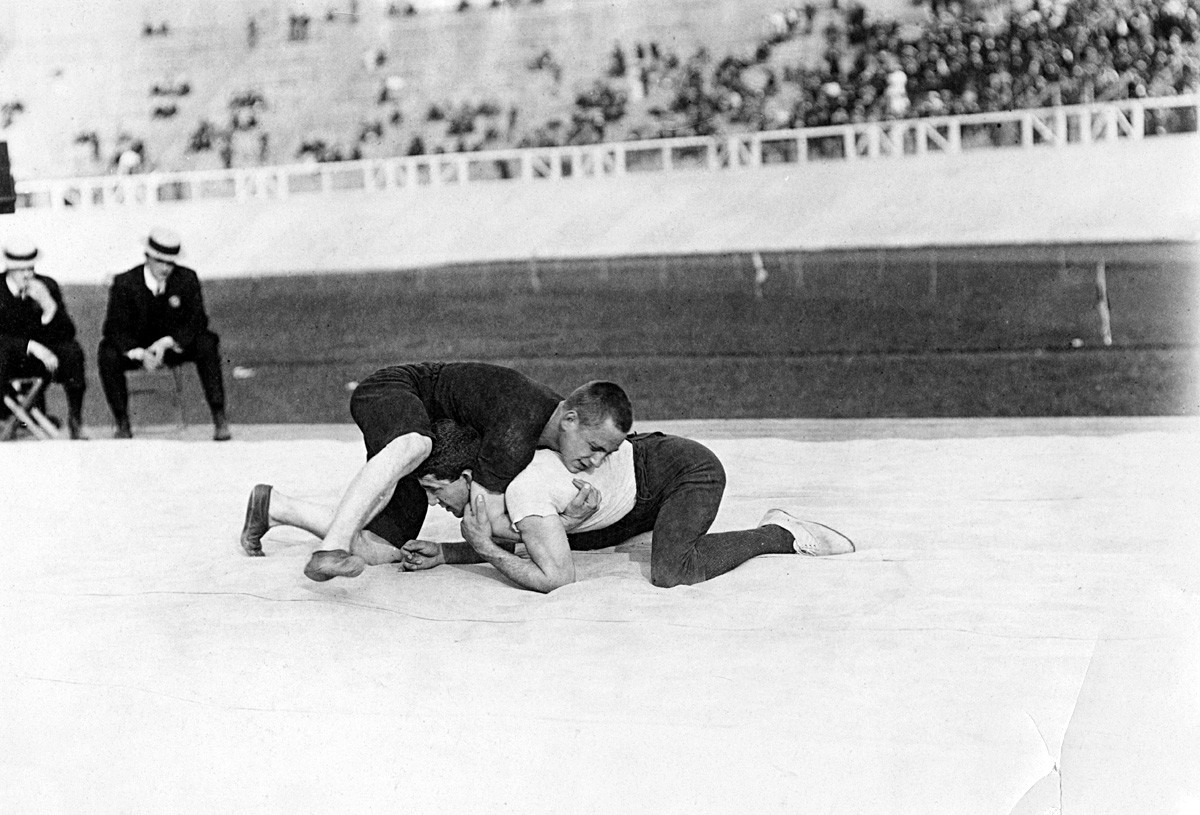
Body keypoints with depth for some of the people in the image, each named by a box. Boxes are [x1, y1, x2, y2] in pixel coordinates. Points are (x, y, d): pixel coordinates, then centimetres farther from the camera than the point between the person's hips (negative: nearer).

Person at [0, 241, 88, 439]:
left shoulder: (48, 286, -4)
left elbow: (67, 334, -11)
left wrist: (48, 304, -28)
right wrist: (31, 346, -32)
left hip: (40, 355, 2)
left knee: (72, 350, -27)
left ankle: (75, 420, -15)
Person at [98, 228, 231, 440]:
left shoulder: (187, 279, -11)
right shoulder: (125, 283, -14)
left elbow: (197, 321, -12)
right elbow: (116, 329, -16)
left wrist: (166, 343, -28)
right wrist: (140, 353, -34)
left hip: (176, 345, 1)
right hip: (136, 348, -1)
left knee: (206, 344, -28)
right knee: (108, 355, -31)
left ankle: (219, 419, -26)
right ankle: (122, 424, -19)